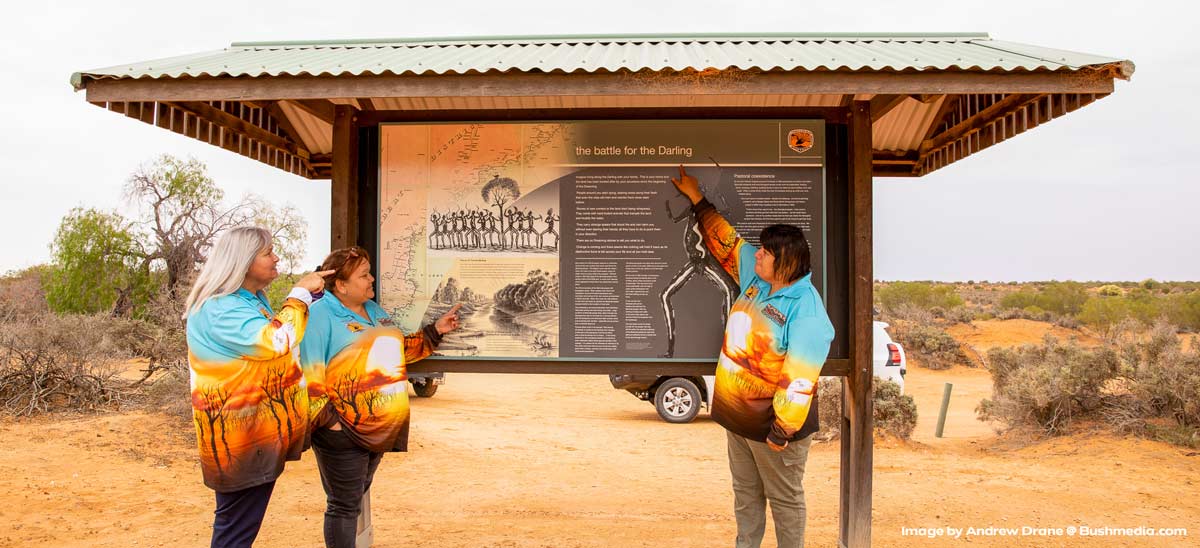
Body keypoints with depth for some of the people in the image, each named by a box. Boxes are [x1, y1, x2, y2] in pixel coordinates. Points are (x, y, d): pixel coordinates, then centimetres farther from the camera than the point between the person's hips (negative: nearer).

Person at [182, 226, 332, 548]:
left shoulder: (253, 300, 10)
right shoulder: (220, 309, -21)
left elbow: (270, 336, 28)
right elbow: (277, 343, -33)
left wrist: (309, 297, 14)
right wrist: (300, 293, -21)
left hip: (257, 432, 10)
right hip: (239, 437, -10)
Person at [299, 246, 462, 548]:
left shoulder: (374, 310, 13)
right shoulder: (320, 314, -14)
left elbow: (400, 349, 21)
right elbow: (307, 374, -19)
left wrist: (436, 330, 11)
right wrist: (326, 421, -21)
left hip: (380, 428, 8)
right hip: (343, 432, -8)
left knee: (355, 498, 21)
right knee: (344, 506, 1)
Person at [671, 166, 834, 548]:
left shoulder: (807, 314, -25)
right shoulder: (756, 280, 0)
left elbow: (799, 384, -25)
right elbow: (726, 241, 13)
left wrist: (781, 434, -23)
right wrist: (696, 198, 16)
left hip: (771, 423, -8)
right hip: (738, 416, 9)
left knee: (784, 499, 10)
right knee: (745, 492, 22)